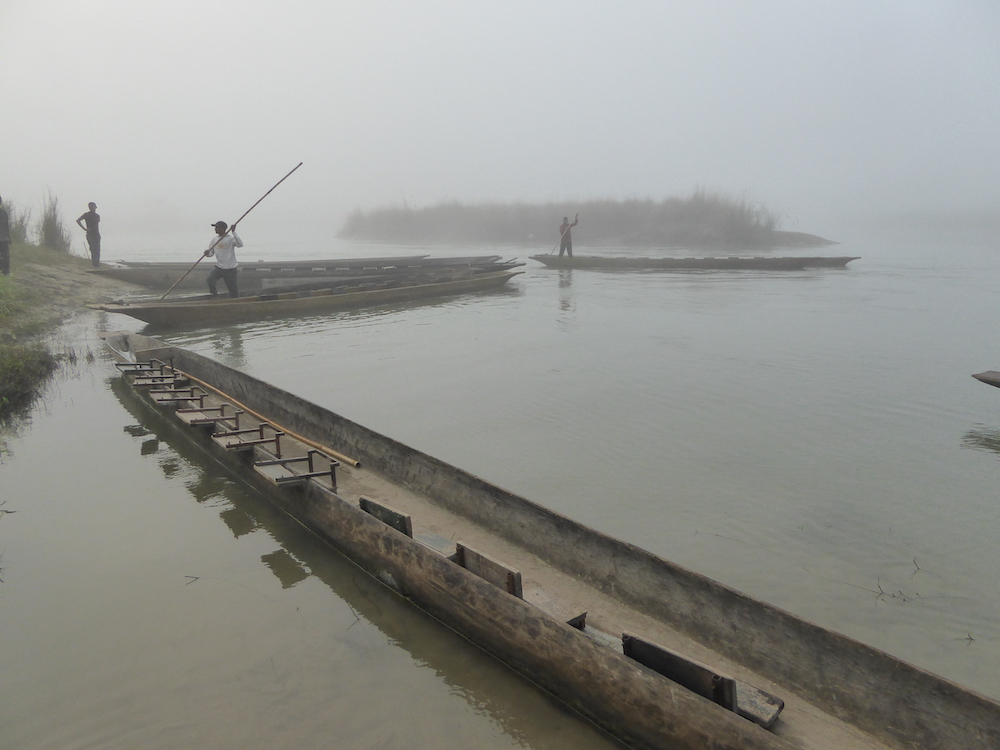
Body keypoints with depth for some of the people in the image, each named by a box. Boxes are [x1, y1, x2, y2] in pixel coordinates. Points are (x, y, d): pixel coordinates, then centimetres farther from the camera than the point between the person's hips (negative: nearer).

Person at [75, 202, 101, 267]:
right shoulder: (86, 215, 0)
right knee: (93, 249, -11)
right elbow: (78, 220, -5)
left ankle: (97, 264, 6)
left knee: (97, 250, 2)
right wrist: (84, 228, -9)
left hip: (96, 234, 5)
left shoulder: (97, 215, 16)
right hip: (90, 234, -5)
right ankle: (95, 264, -12)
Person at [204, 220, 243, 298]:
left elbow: (240, 244, -29)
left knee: (233, 290, 3)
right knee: (210, 279, -22)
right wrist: (207, 253, -13)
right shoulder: (214, 239, 9)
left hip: (230, 269, -4)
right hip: (219, 267, 4)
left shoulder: (231, 238, -9)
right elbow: (211, 253, 11)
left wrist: (234, 232, -32)